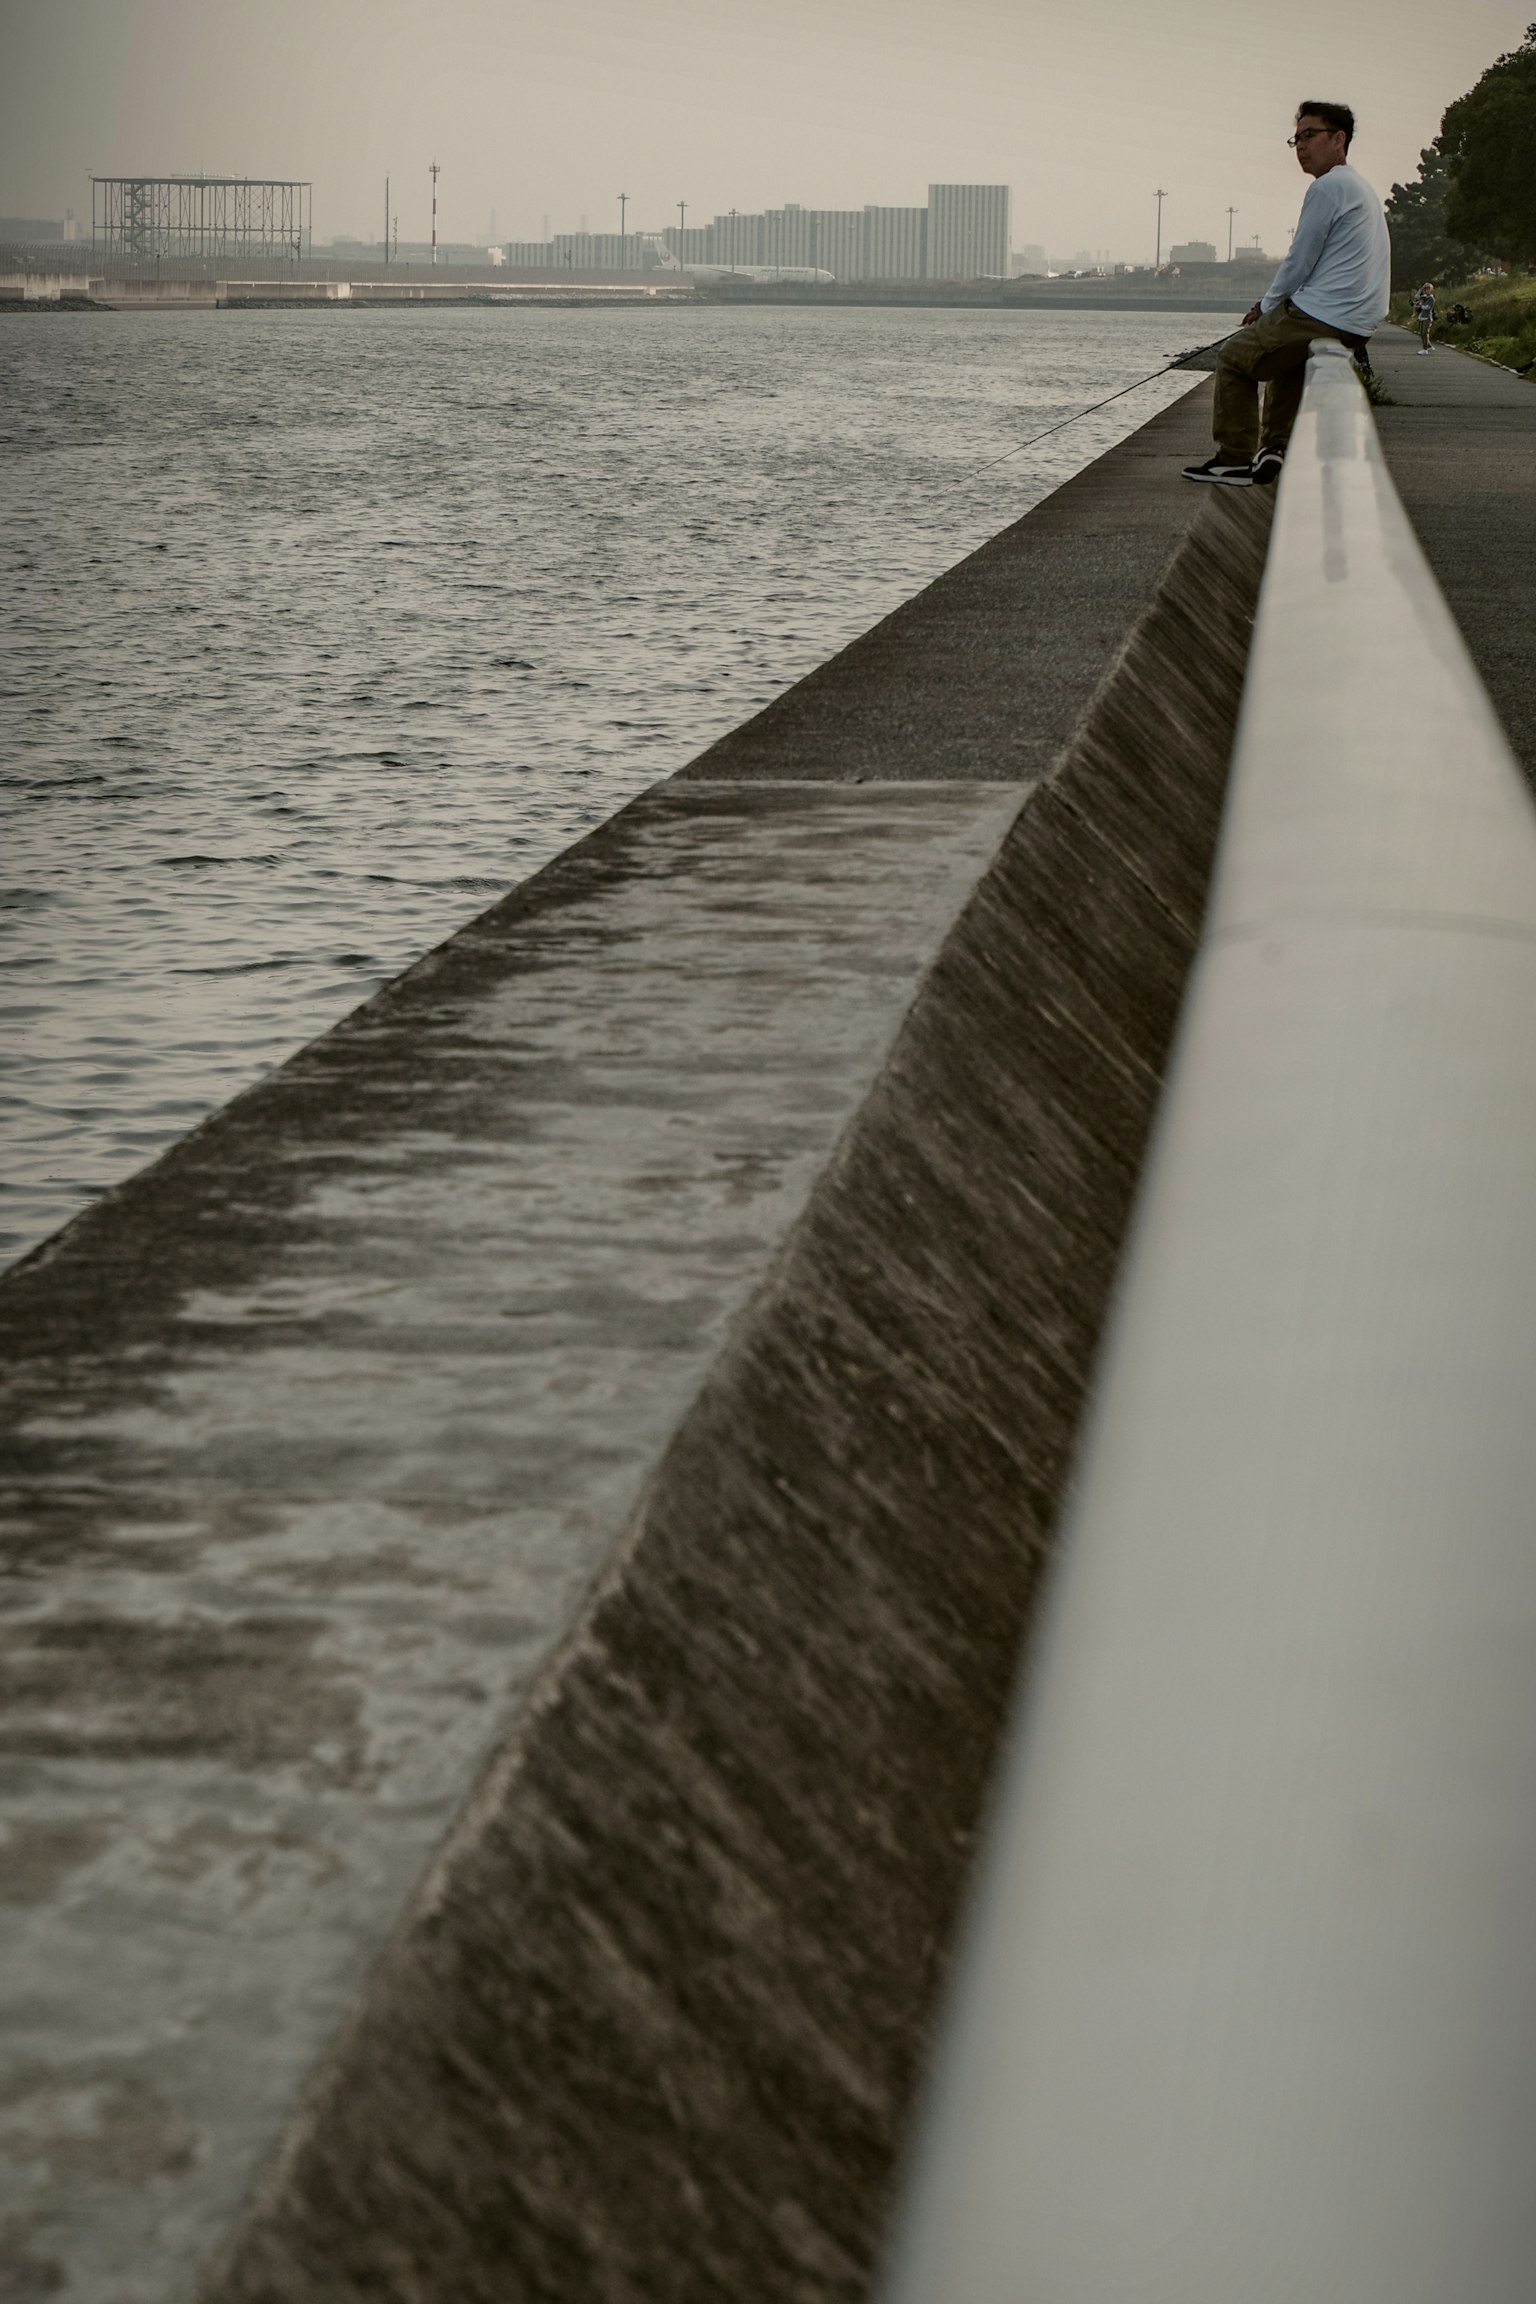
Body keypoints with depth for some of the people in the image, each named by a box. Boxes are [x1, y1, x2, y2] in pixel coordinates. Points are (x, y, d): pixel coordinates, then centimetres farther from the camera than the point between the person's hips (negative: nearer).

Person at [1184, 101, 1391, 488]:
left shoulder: (1327, 187, -12)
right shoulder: (1361, 189, 20)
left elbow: (1300, 263, -11)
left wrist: (1267, 307, 6)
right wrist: (1271, 304, 19)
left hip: (1322, 319, -10)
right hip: (1357, 326, 10)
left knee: (1235, 358, 6)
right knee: (1286, 357, 34)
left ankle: (1235, 459, 4)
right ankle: (1276, 445, 24)